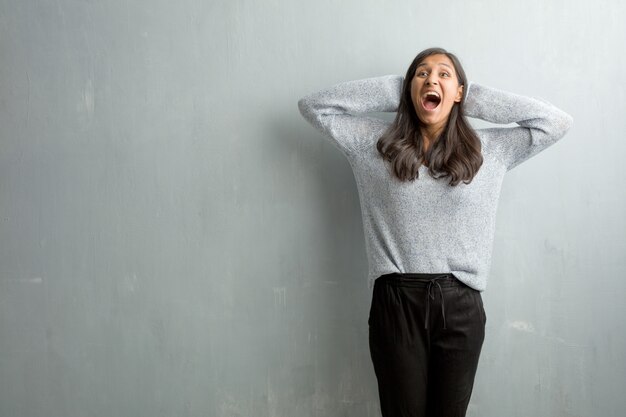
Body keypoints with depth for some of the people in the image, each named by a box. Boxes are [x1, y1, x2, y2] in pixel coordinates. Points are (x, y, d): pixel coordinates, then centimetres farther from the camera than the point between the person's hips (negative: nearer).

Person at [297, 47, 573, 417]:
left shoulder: (489, 149, 7)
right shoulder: (375, 142, 6)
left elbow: (558, 122, 6)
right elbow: (312, 105, 7)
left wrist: (475, 97, 5)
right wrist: (393, 90, 4)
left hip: (460, 304, 1)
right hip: (396, 302, 0)